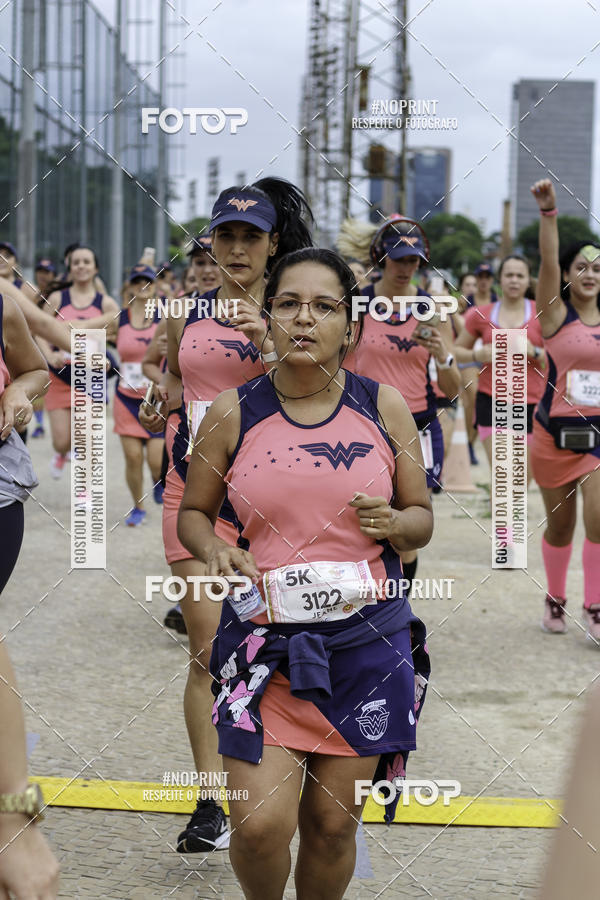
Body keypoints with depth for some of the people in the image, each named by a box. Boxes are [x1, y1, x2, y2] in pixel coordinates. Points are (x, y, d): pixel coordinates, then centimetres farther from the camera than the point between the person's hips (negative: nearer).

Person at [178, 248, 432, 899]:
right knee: (259, 825, -10)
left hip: (366, 638, 1)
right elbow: (192, 512, 12)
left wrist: (393, 523, -11)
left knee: (333, 822, 5)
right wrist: (214, 550, -10)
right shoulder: (233, 412, 1)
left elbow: (422, 520, 12)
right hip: (263, 633, -1)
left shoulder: (383, 408, 4)